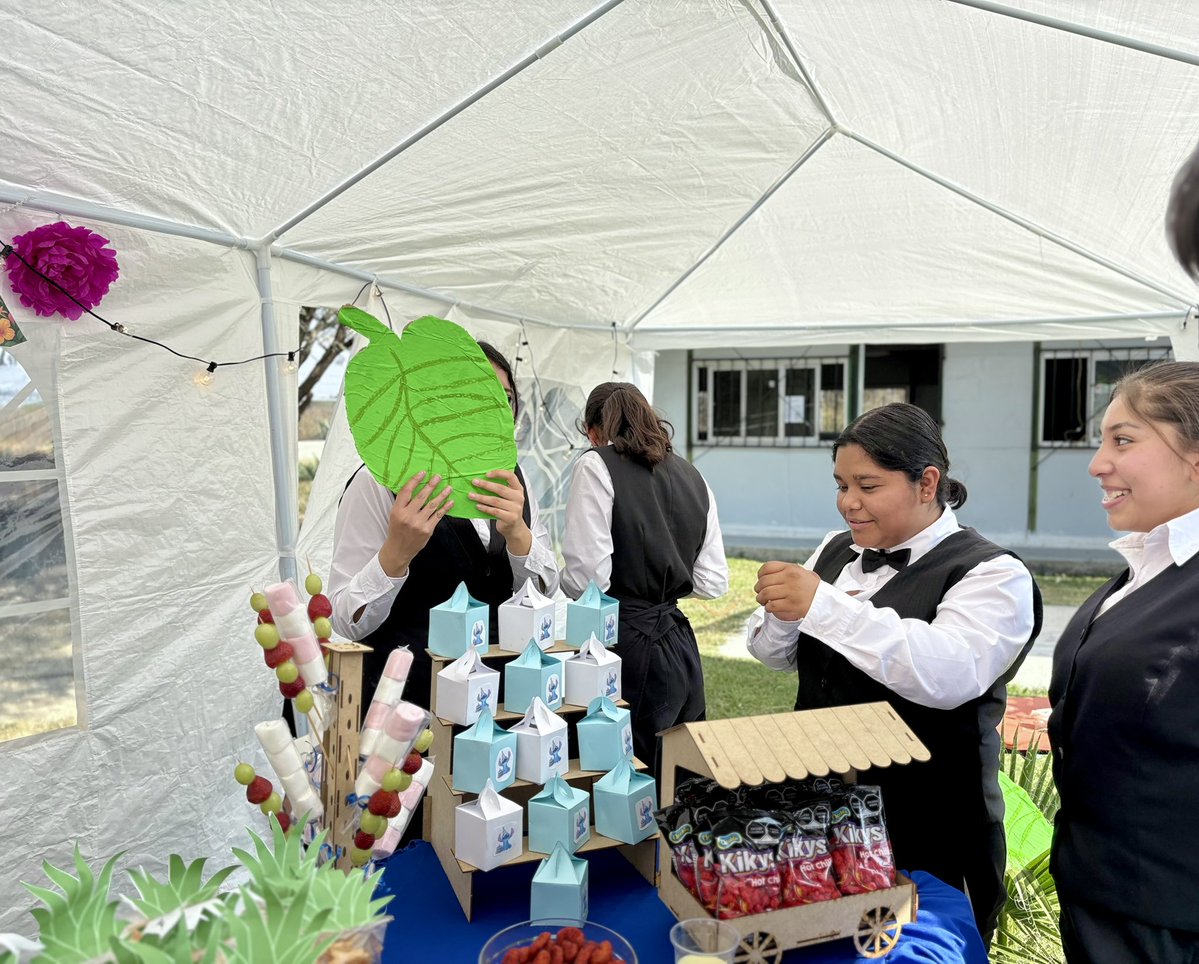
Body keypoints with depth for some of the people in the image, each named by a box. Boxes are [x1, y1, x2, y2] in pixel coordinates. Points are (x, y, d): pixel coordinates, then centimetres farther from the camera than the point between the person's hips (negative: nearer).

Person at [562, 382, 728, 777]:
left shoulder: (596, 465, -8)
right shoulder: (693, 477, 10)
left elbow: (586, 577, -16)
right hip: (680, 645, 6)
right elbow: (712, 583, 8)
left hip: (625, 645, -6)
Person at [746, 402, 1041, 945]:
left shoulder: (991, 574, -13)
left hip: (925, 840, -5)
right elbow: (779, 656, 8)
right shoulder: (837, 551, 5)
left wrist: (823, 605, -36)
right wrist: (781, 613, -15)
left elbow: (951, 674, -31)